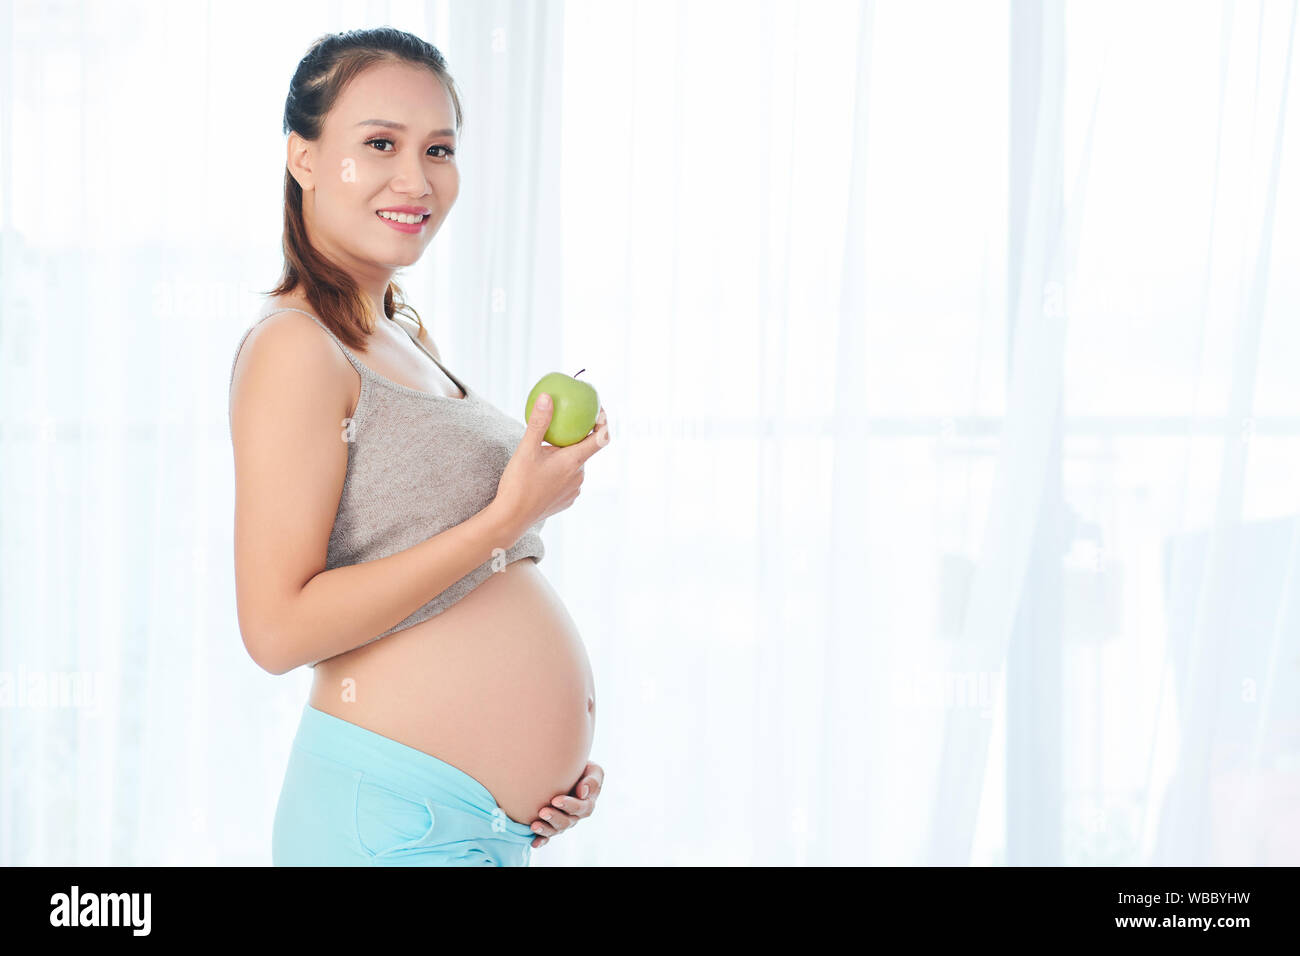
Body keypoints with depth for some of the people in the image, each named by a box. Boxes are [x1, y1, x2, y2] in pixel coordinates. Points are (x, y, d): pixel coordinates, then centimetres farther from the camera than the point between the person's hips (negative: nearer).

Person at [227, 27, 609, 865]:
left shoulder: (409, 340, 14)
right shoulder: (294, 348, -12)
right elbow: (279, 627, -19)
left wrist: (559, 752, 8)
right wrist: (506, 519, -19)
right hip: (392, 818, -8)